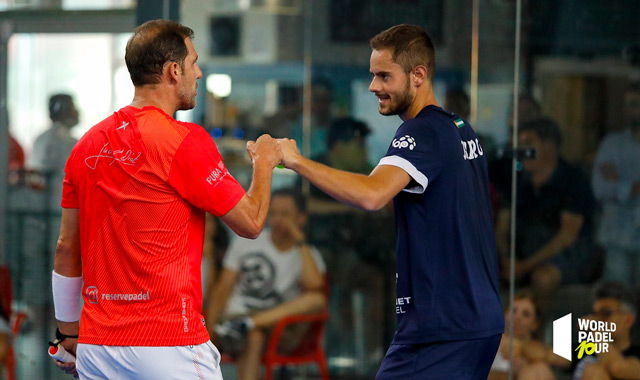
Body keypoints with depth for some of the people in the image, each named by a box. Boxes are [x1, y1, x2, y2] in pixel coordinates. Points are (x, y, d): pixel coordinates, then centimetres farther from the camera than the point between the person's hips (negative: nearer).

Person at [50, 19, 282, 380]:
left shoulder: (88, 144, 9)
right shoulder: (186, 141, -10)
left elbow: (66, 247, 13)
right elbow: (250, 222, -3)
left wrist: (68, 332, 22)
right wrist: (264, 162, 16)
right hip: (167, 344, -6)